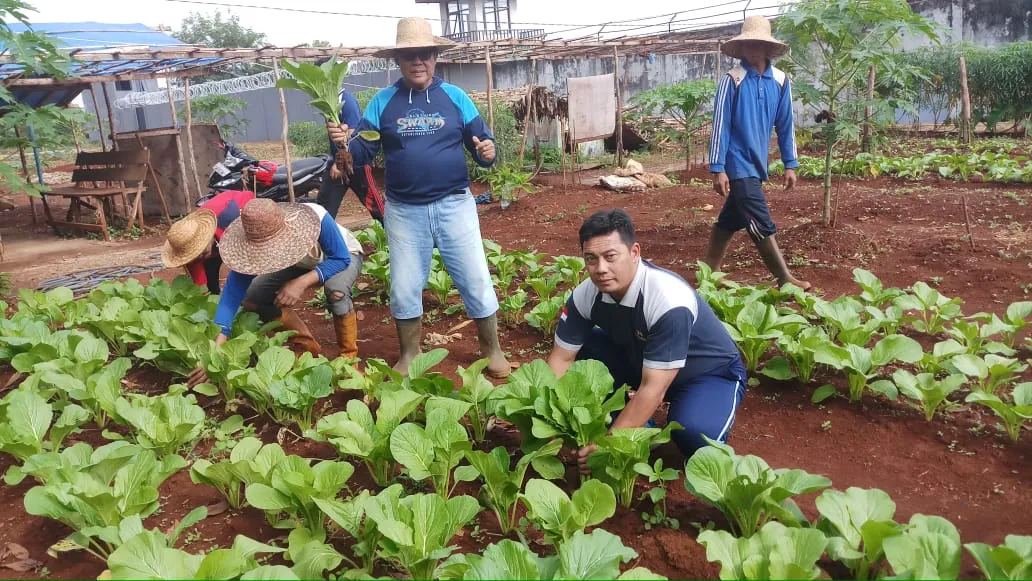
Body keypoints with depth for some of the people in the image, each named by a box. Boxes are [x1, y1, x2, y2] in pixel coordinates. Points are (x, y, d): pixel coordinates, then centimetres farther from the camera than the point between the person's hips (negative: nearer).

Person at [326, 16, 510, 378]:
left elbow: (481, 143, 1)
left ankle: (492, 350, 23)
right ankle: (409, 357, 30)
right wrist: (345, 143, -23)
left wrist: (487, 151, -22)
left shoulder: (455, 97, 1)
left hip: (454, 205, -1)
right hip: (404, 210, 1)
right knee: (404, 289, 11)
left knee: (476, 281, 5)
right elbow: (364, 152, -1)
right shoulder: (383, 102, 2)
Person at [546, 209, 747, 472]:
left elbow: (653, 389, -36)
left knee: (692, 433, -35)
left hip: (710, 372, -5)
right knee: (581, 350, -14)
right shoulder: (585, 295, -19)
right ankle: (628, 427, 1)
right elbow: (561, 358, -10)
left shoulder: (670, 302, -37)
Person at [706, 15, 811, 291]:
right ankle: (785, 279, 3)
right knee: (761, 224, -6)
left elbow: (785, 125, 10)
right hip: (739, 164, -6)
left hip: (757, 163, 6)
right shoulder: (732, 81, -11)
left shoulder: (780, 81, 4)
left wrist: (790, 164, 9)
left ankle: (710, 272, 26)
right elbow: (720, 126, -11)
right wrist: (718, 168, -14)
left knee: (732, 218, 14)